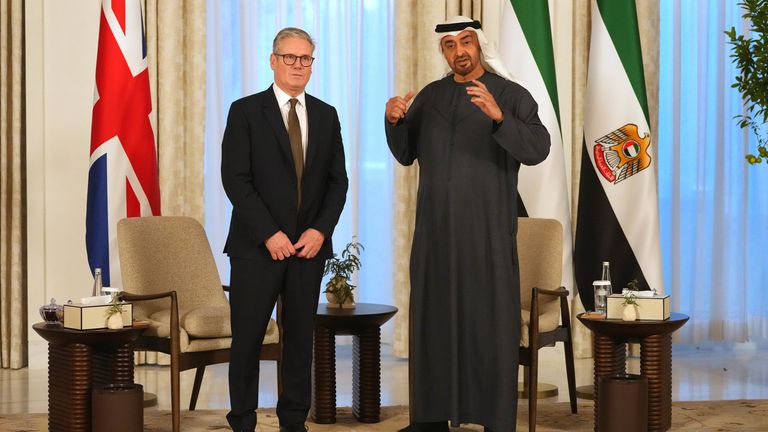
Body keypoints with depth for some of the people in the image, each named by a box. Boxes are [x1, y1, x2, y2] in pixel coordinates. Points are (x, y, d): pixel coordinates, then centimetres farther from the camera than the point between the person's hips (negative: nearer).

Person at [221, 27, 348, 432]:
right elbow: (235, 179, -8)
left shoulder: (326, 115, 11)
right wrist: (270, 234, -14)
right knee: (247, 338, 0)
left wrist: (320, 230, -5)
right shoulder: (245, 111, -2)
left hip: (309, 244, 3)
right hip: (257, 245, -3)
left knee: (301, 337, 7)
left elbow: (337, 181, 10)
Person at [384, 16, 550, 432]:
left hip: (487, 230, -4)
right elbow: (405, 154, 10)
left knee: (489, 323, -2)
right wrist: (394, 120, -10)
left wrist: (497, 116, -32)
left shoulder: (512, 95, -4)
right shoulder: (430, 96, 10)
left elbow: (537, 149, -17)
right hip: (436, 228, 4)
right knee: (433, 319, 8)